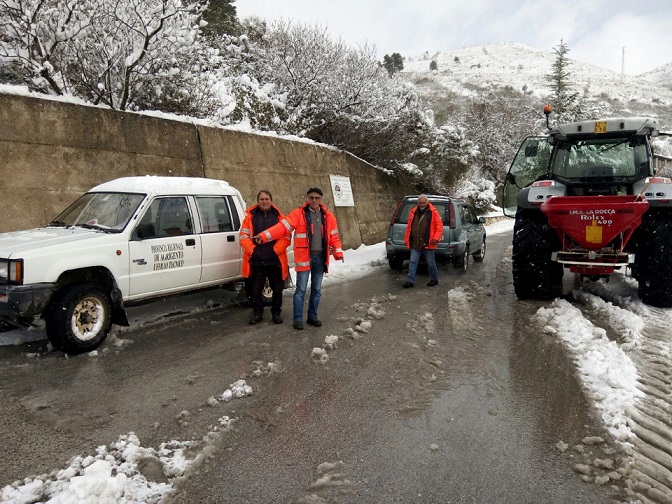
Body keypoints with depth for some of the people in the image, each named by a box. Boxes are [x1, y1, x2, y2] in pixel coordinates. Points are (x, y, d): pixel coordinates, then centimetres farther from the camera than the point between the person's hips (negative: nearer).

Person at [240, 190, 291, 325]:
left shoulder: (279, 217, 5)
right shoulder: (250, 217, 6)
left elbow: (286, 237, -3)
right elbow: (244, 236, 0)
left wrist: (276, 250, -13)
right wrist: (252, 250, -11)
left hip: (275, 260, 0)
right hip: (256, 260, 0)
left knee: (277, 289, 10)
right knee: (255, 289, 7)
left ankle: (276, 312, 25)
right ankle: (257, 313, 23)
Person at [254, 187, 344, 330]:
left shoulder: (328, 216, 5)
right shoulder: (298, 214, -5)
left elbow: (334, 236, 9)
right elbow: (282, 227, -14)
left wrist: (338, 252, -5)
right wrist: (264, 236, -26)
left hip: (320, 257, 4)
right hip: (304, 257, -4)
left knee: (316, 289, 12)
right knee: (301, 289, -2)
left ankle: (312, 316, 24)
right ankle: (298, 319, 7)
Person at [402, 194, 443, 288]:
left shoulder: (433, 212, -3)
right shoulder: (413, 212, 8)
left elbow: (439, 226, -4)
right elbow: (409, 227, 13)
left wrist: (436, 238, -15)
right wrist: (406, 240, 12)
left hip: (428, 243, -3)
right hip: (415, 244, 4)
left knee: (431, 263, 7)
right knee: (413, 262, 1)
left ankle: (434, 279, 24)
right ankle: (410, 281, 5)